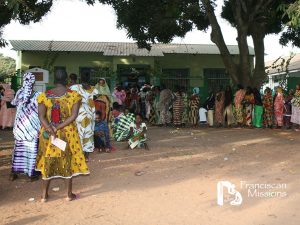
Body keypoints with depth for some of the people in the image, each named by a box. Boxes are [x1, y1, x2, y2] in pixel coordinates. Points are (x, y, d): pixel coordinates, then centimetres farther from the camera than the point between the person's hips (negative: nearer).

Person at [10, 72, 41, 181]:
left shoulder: (19, 93, -1)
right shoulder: (37, 95, -14)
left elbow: (14, 103, 18)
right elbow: (39, 111, -11)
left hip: (20, 124, 4)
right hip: (32, 125, -4)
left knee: (18, 147, 14)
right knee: (31, 148, 4)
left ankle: (14, 172, 21)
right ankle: (31, 174, 11)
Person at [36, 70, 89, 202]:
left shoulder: (45, 96, -4)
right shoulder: (74, 95, -8)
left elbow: (41, 116, -13)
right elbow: (74, 116, -16)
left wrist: (51, 130, -17)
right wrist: (58, 128, -16)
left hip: (48, 133, 2)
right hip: (68, 133, -1)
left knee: (48, 161, 14)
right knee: (68, 161, 11)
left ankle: (44, 195, 24)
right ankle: (69, 194, 19)